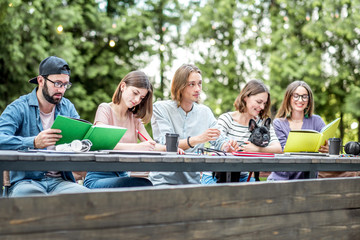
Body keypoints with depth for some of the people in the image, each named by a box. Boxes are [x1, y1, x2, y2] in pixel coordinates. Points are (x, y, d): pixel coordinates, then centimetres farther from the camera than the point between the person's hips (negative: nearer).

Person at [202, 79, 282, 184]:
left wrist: (257, 149, -31)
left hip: (241, 177, 4)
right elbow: (217, 146, -17)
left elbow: (278, 148, -11)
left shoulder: (262, 123, 4)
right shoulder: (226, 119, -6)